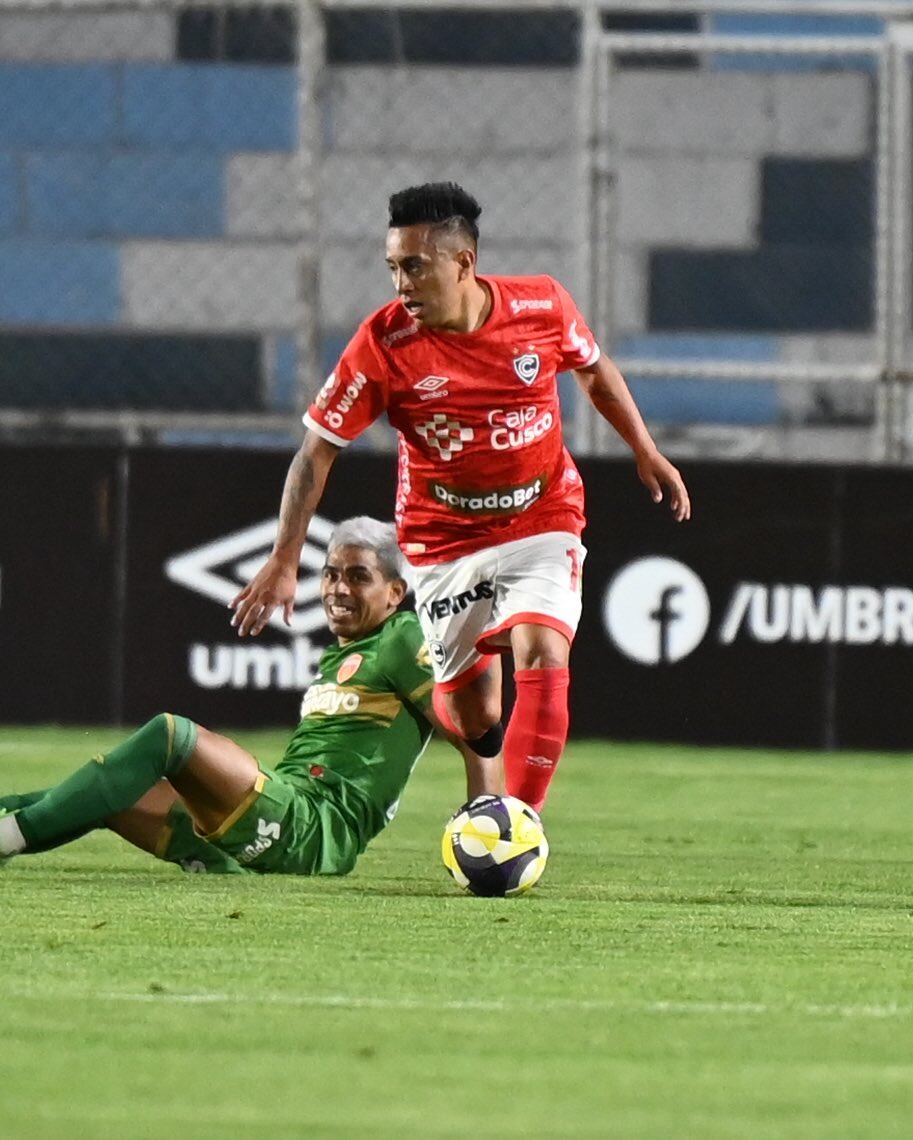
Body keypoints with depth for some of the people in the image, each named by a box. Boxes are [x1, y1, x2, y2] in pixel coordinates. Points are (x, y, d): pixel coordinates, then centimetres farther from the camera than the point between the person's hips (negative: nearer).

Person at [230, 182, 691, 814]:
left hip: (543, 520, 0)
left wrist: (645, 451, 15)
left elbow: (595, 369, 11)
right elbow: (317, 450, -11)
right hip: (444, 541, 0)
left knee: (542, 660, -24)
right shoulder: (383, 341, -17)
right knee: (473, 722, 2)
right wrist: (285, 562, -15)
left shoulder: (543, 306, -12)